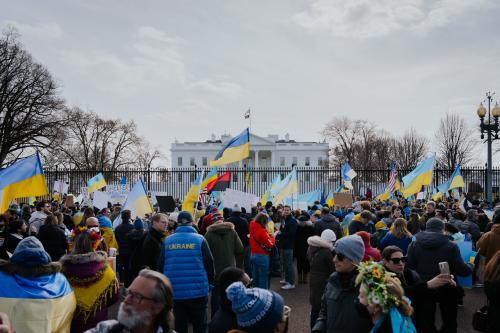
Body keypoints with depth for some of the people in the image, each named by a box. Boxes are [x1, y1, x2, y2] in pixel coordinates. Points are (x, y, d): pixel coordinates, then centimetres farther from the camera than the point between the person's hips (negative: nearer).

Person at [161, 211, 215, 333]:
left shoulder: (167, 240, 3)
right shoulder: (199, 239, -5)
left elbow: (161, 266, 9)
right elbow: (209, 264, -4)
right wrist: (210, 284, 10)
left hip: (175, 292, 3)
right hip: (198, 292, -2)